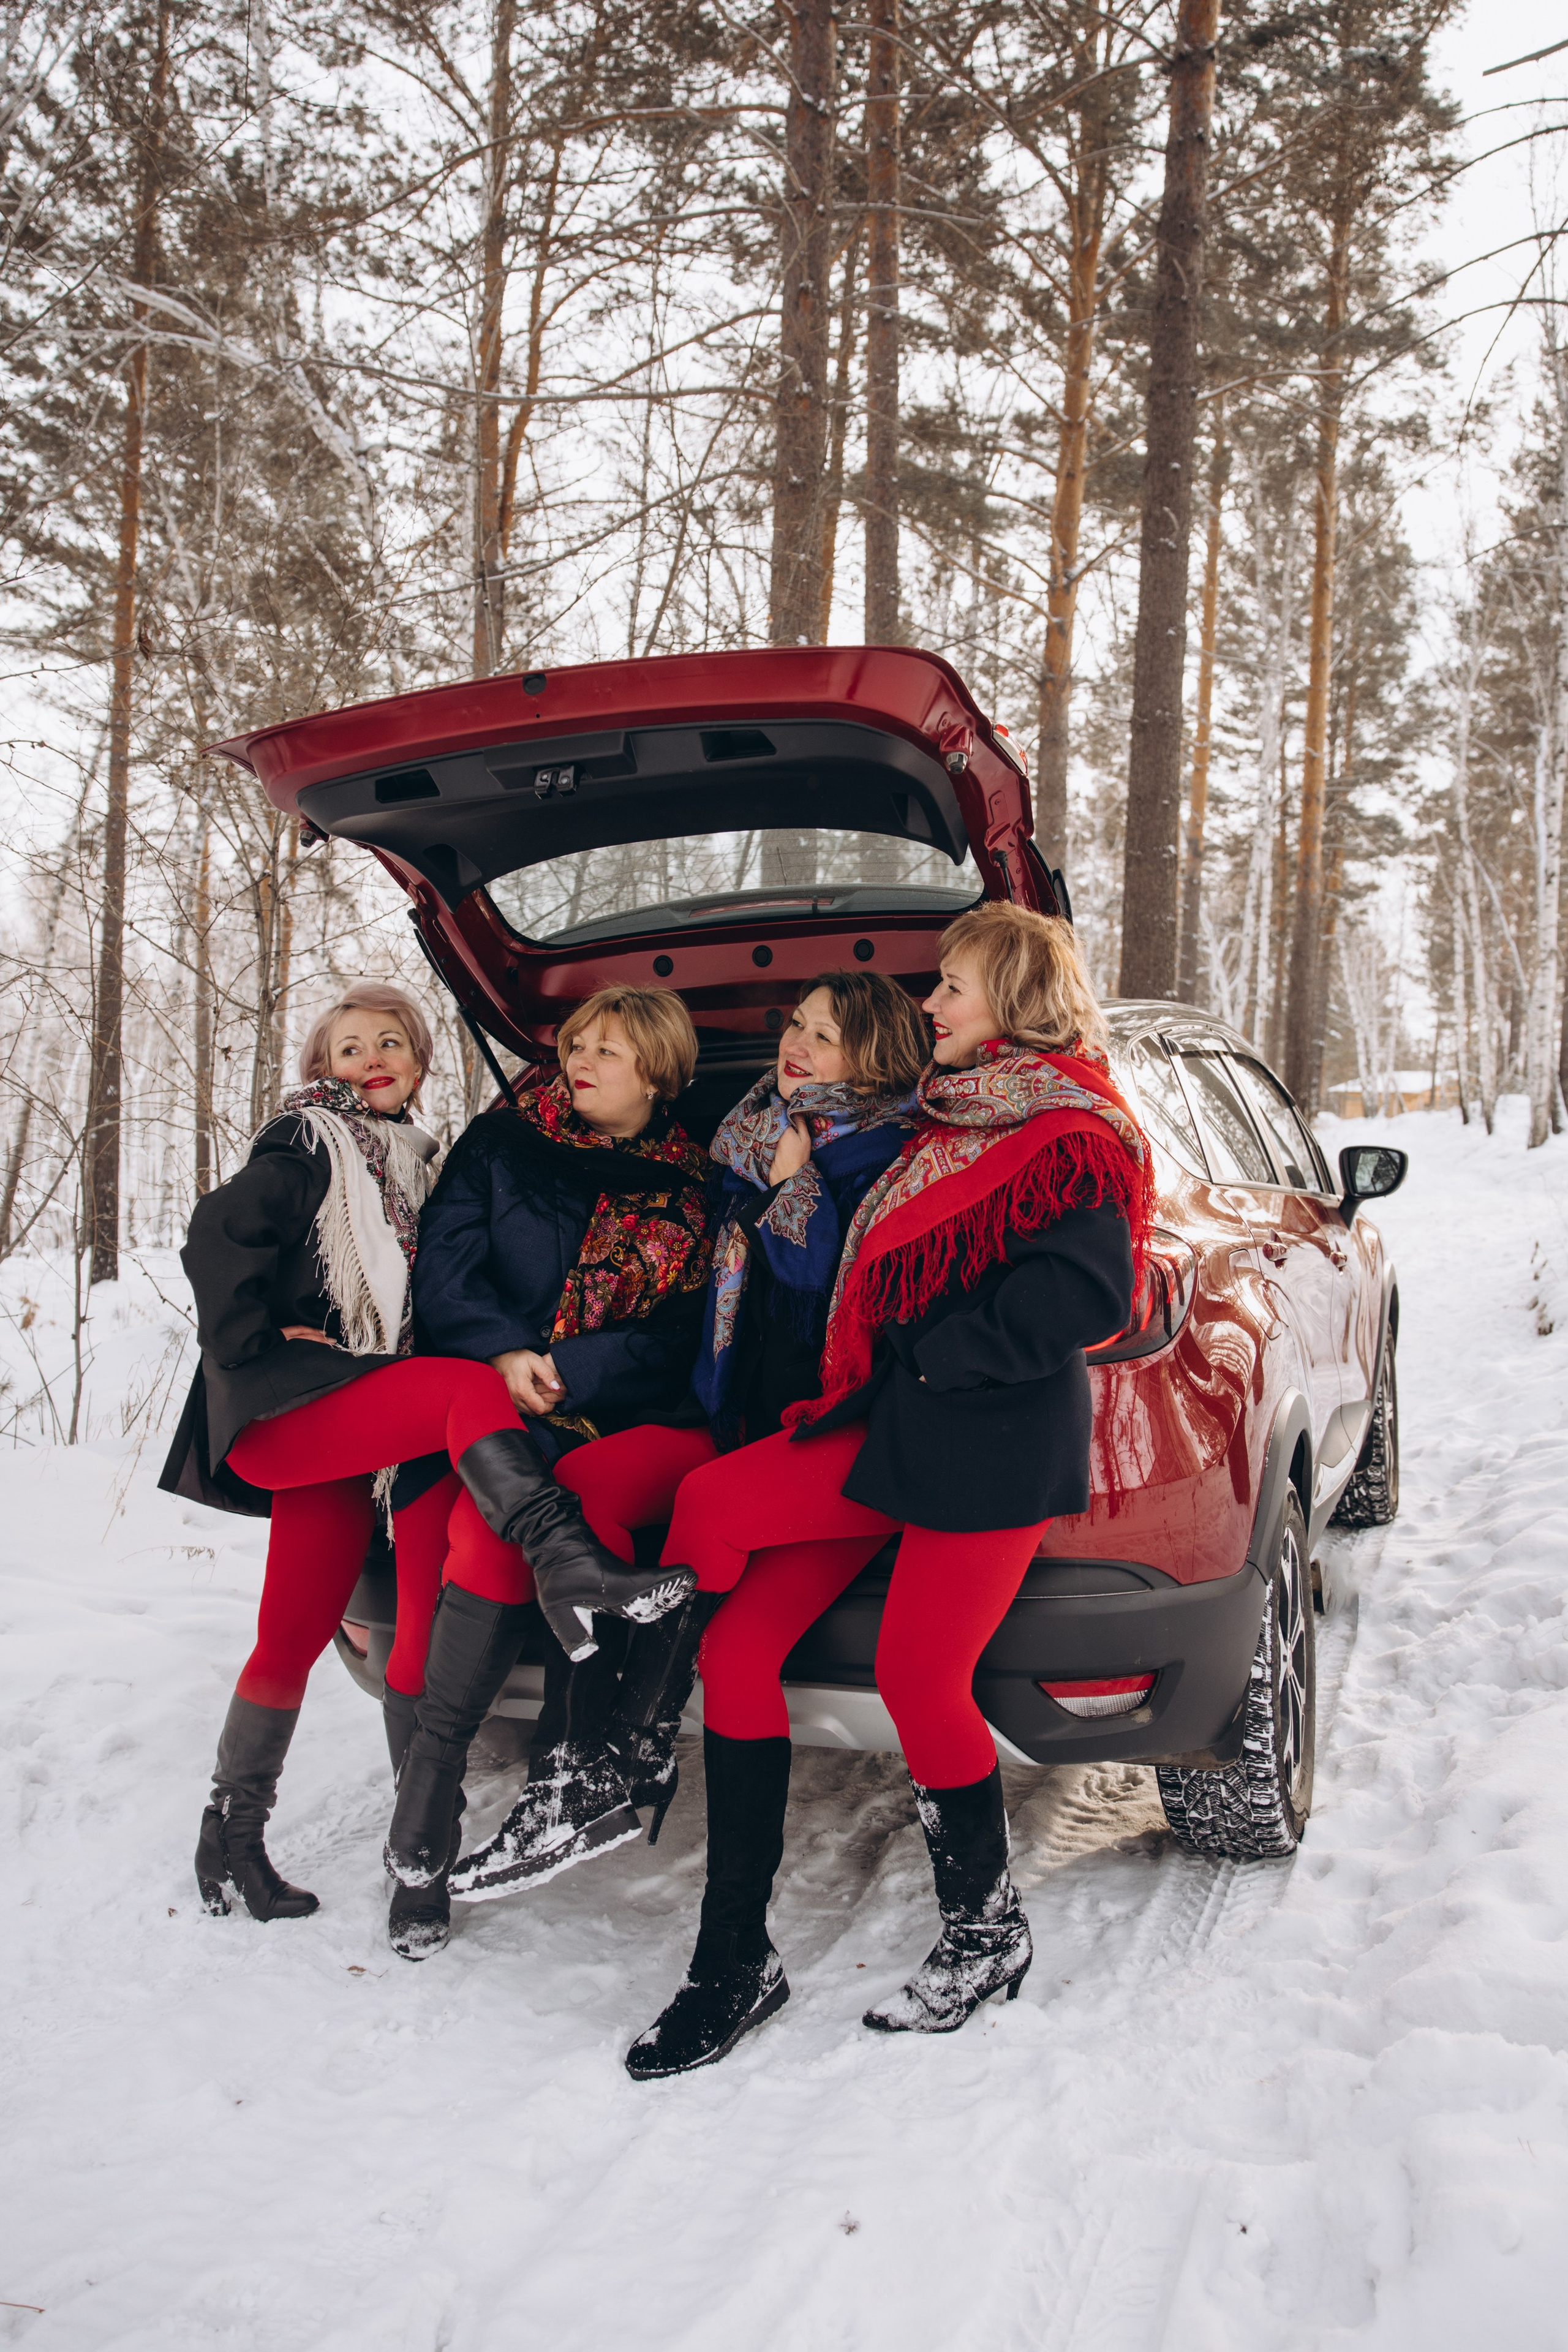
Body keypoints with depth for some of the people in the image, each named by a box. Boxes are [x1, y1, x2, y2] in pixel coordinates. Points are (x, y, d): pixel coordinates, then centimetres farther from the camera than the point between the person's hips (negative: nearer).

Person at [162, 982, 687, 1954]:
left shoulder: (419, 1164, 21)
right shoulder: (308, 1147, 1)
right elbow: (219, 1234, -12)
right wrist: (257, 1342, -13)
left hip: (362, 1421, 6)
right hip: (280, 1407, -6)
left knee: (297, 1634, 5)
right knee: (469, 1389, -30)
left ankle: (234, 1839, 15)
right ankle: (571, 1558, -49)